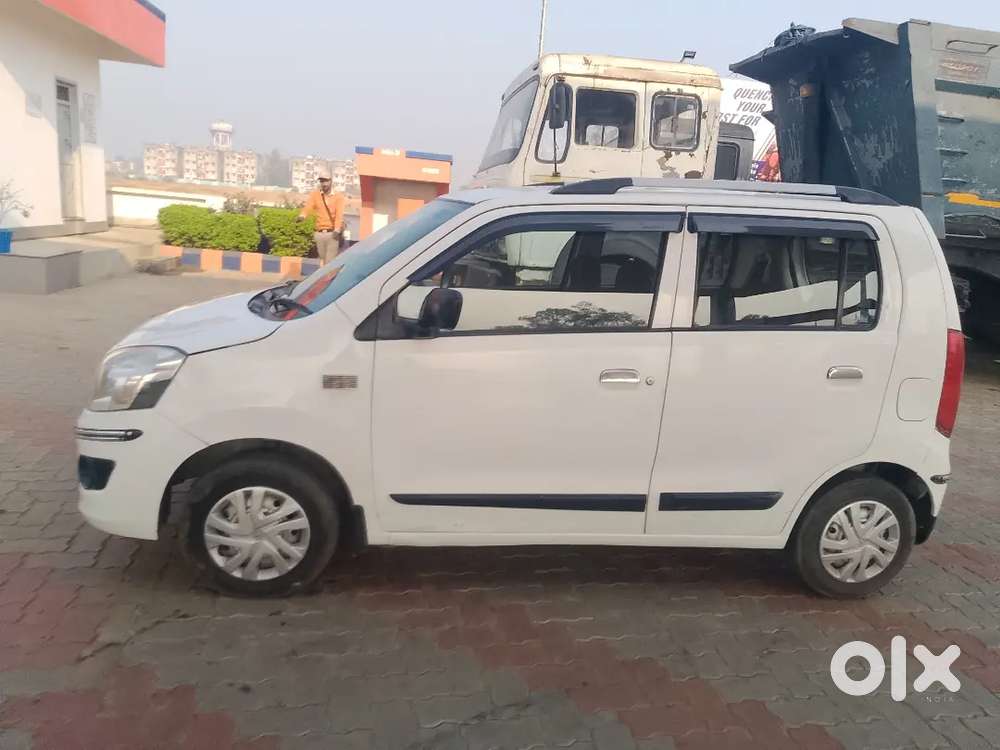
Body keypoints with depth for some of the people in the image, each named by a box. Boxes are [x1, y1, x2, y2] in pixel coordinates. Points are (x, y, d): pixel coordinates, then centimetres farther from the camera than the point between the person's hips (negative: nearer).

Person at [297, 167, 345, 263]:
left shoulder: (338, 196, 1)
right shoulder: (315, 194, 7)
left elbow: (339, 214, -12)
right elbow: (308, 207, -9)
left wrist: (337, 229, -28)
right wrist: (302, 216, -32)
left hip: (332, 233, -3)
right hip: (319, 234, 3)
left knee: (330, 262, -8)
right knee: (323, 261, 14)